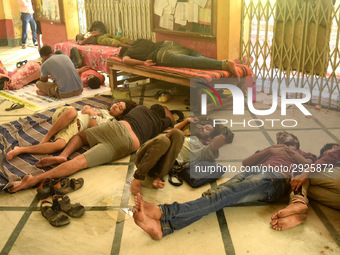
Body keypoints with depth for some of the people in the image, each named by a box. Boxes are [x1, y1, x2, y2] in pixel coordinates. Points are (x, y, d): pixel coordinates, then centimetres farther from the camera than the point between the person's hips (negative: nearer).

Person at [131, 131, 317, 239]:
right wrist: (270, 150, 11)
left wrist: (294, 155, 5)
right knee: (217, 194, -28)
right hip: (250, 172, 4)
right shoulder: (268, 150, 41)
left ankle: (162, 212, -50)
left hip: (274, 178, -4)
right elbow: (245, 163, 21)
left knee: (222, 195, -30)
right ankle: (162, 226, -51)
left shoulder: (304, 155, 35)